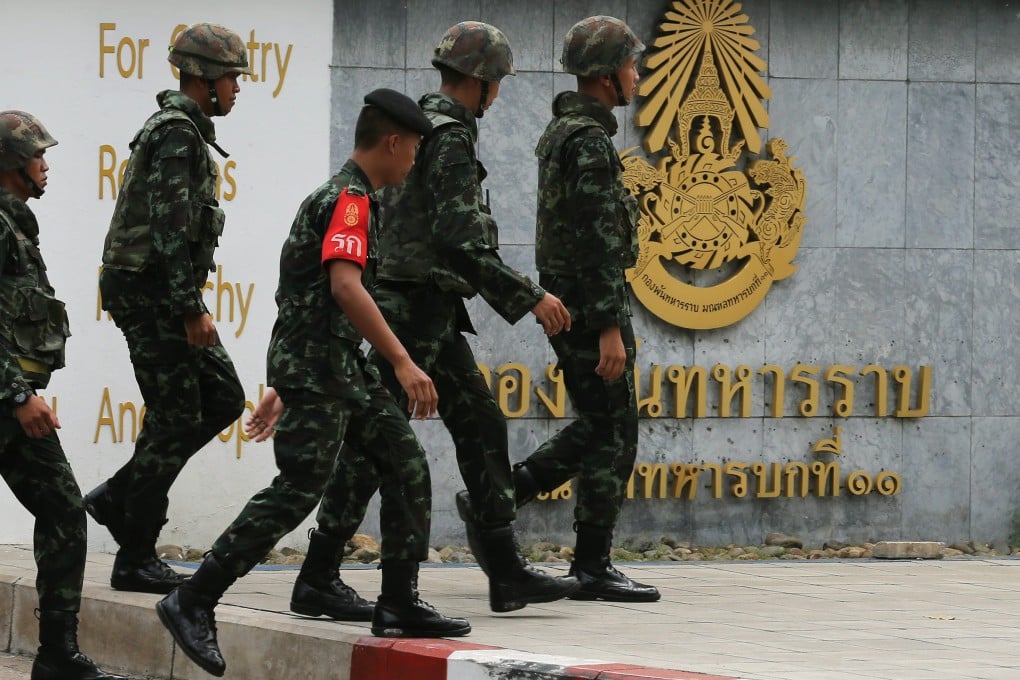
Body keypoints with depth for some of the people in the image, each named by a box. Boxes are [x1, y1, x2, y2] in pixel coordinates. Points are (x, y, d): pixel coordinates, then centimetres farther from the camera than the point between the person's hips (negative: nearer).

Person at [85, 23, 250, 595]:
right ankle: (136, 559, -1)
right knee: (176, 419, -7)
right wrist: (191, 309, -23)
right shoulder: (177, 135, -15)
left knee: (223, 398, 9)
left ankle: (118, 497, 12)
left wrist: (189, 303, 23)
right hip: (152, 293, -10)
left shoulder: (184, 131, 18)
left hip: (165, 294, 10)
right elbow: (170, 228, -22)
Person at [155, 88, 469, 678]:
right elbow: (345, 286, -29)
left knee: (407, 464, 7)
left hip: (345, 365, 10)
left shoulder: (352, 197, 19)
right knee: (298, 491, -11)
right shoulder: (348, 199, -14)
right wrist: (403, 362, -32)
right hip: (316, 366, -10)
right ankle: (194, 603, -9)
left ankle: (400, 603, 10)